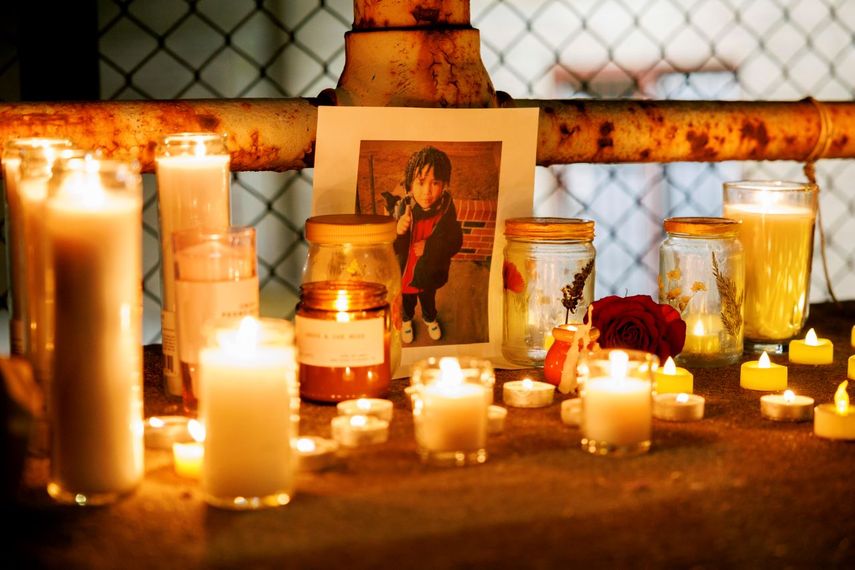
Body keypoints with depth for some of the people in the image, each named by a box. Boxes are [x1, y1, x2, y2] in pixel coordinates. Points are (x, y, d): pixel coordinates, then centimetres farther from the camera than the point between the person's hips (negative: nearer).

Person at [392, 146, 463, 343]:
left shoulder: (446, 209, -25)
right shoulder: (403, 208, -27)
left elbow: (455, 242, -21)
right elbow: (392, 249, -25)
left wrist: (429, 246, -34)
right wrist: (398, 233, -46)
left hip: (431, 273, 1)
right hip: (405, 272, -1)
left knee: (428, 299, 32)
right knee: (407, 301, 29)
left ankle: (430, 318, 64)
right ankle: (406, 319, 61)